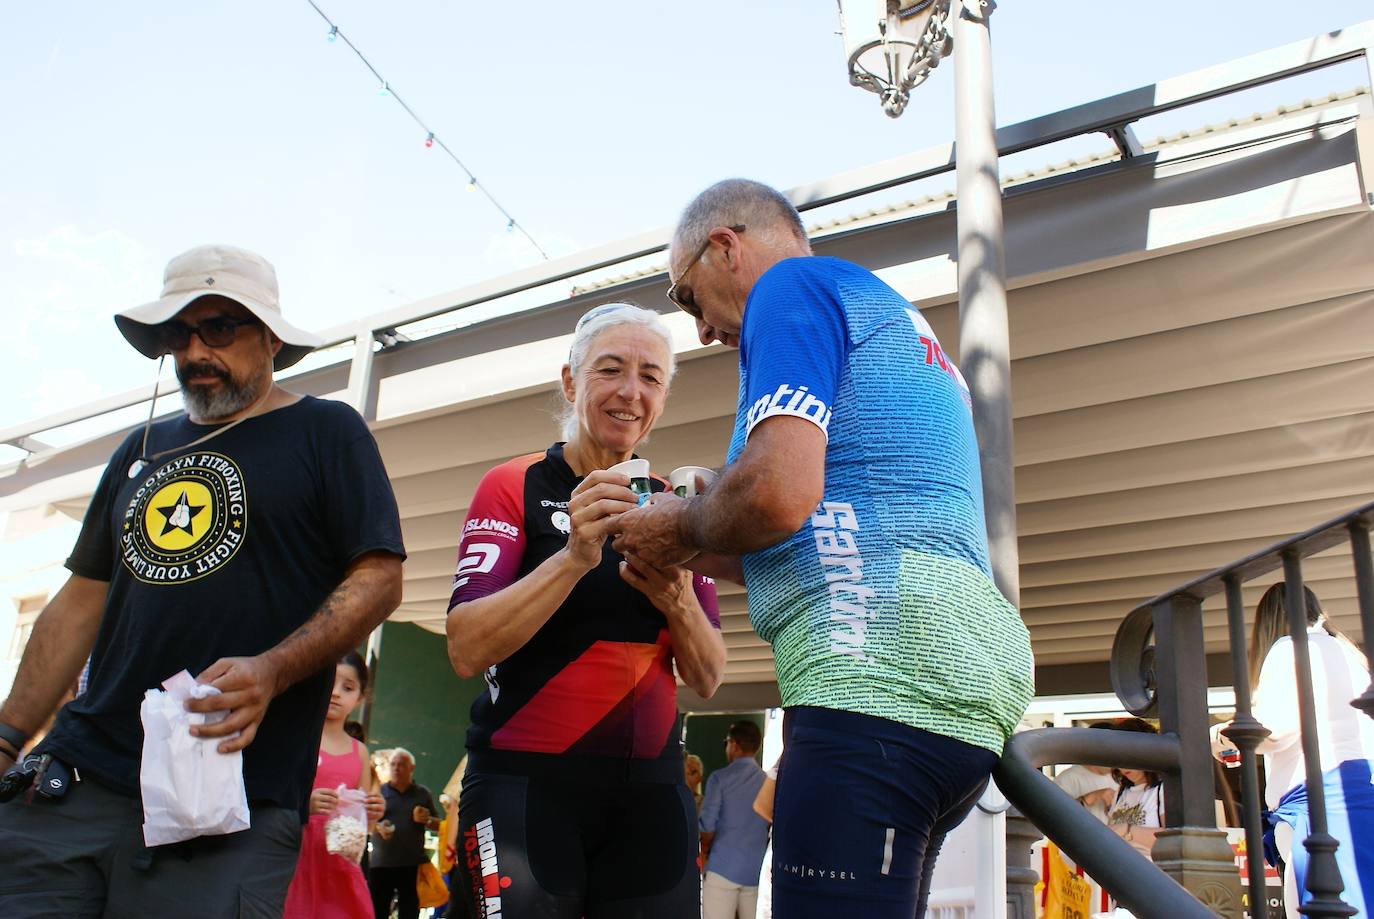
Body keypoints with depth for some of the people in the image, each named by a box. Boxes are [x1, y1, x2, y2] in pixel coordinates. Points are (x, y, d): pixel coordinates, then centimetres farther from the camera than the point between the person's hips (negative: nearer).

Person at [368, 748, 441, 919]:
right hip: (380, 864, -1)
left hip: (412, 865, 1)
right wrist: (377, 827, -13)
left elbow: (438, 825, 15)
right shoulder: (379, 792, 8)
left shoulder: (423, 794, 11)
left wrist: (426, 820, -7)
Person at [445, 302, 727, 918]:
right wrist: (575, 557, -29)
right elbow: (466, 651, -16)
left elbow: (707, 679, 4)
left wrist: (677, 599, -17)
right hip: (525, 782, -4)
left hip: (651, 790, 4)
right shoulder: (514, 487, -4)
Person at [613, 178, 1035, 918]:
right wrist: (706, 556, 25)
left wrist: (683, 526, 3)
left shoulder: (793, 286, 0)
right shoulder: (893, 318, 29)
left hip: (879, 677, -10)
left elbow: (780, 490, -18)